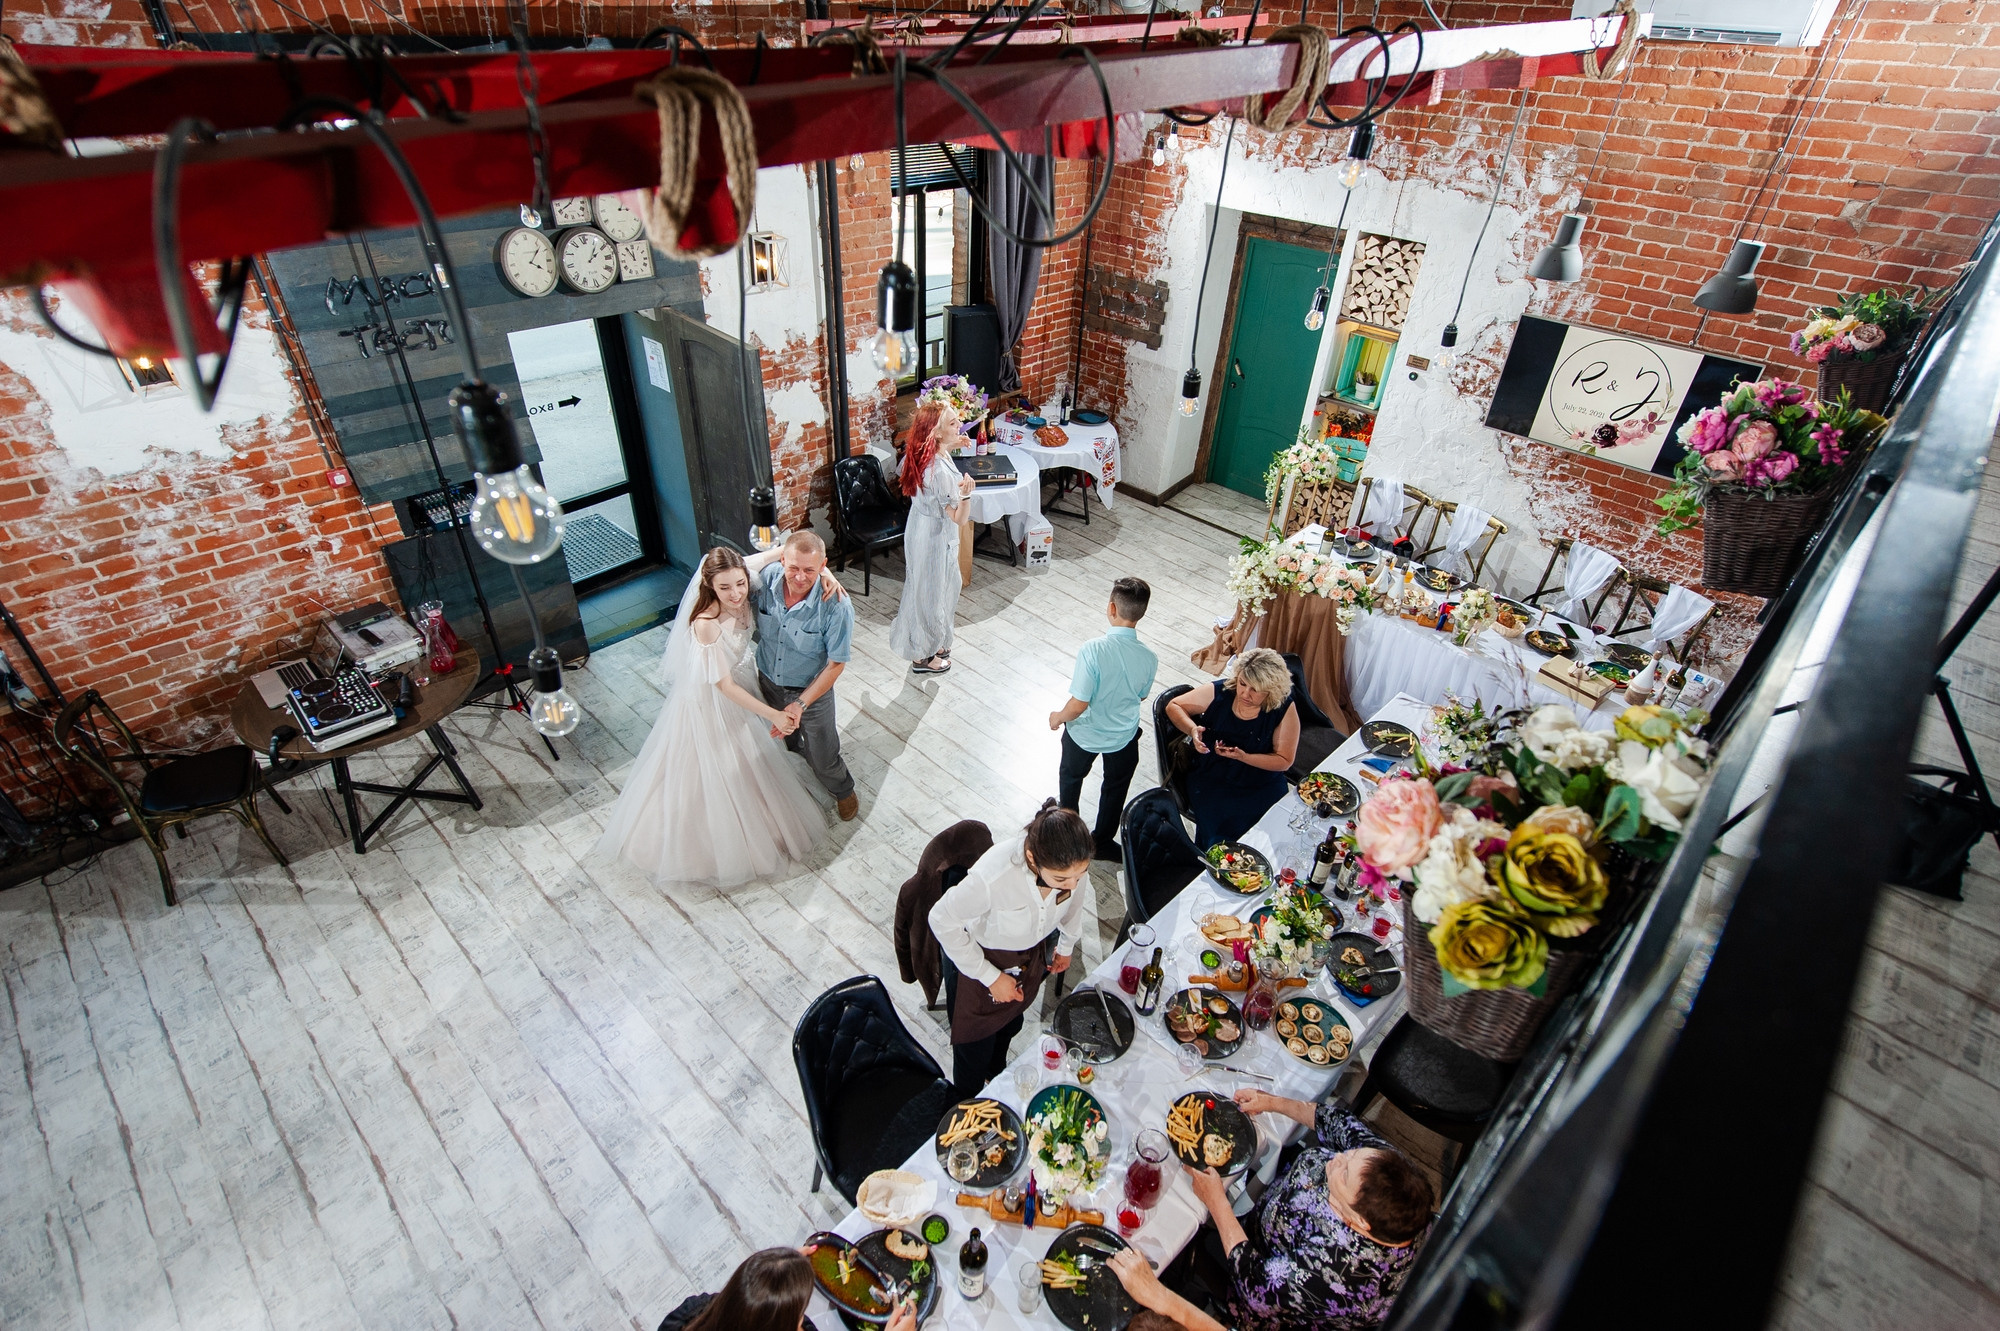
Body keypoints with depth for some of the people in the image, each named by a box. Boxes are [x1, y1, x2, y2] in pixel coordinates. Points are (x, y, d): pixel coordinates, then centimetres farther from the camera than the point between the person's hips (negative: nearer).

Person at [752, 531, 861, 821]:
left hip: (811, 689, -3)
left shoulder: (836, 606, -34)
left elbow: (836, 664, -24)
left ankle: (842, 790, 49)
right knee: (785, 736, 33)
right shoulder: (766, 579, -24)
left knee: (823, 758, 16)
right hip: (768, 681, 4)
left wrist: (800, 703, -28)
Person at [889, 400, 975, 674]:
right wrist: (965, 493, -43)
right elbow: (957, 517, -25)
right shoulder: (941, 470, -32)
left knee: (925, 587, 25)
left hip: (919, 527, 9)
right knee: (931, 592, 9)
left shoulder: (917, 455, -7)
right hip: (936, 537, -9)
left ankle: (932, 642, 44)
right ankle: (923, 656, 27)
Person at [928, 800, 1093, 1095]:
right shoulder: (991, 877, -45)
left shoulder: (1072, 863, -30)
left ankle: (997, 1074, 65)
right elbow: (942, 921, -26)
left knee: (1010, 1026, 32)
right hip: (978, 956, -4)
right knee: (976, 1041, 20)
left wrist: (1067, 945, 13)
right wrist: (990, 977, -20)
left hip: (1031, 953, 4)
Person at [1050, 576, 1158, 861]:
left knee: (1072, 777, 29)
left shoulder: (1092, 650, -33)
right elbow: (1140, 696, -1)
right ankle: (1102, 841, 45)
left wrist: (1058, 717, -8)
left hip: (1084, 733, -2)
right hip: (1123, 737, 2)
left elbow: (1079, 704, -29)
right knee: (1115, 788, 27)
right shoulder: (1149, 658, -20)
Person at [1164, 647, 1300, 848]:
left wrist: (1244, 757, -20)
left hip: (1262, 787, 1)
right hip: (1211, 782, -1)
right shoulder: (1218, 692, -8)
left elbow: (1284, 761, -4)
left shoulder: (1284, 710, -9)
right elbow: (1174, 706, 4)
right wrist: (1193, 730, -16)